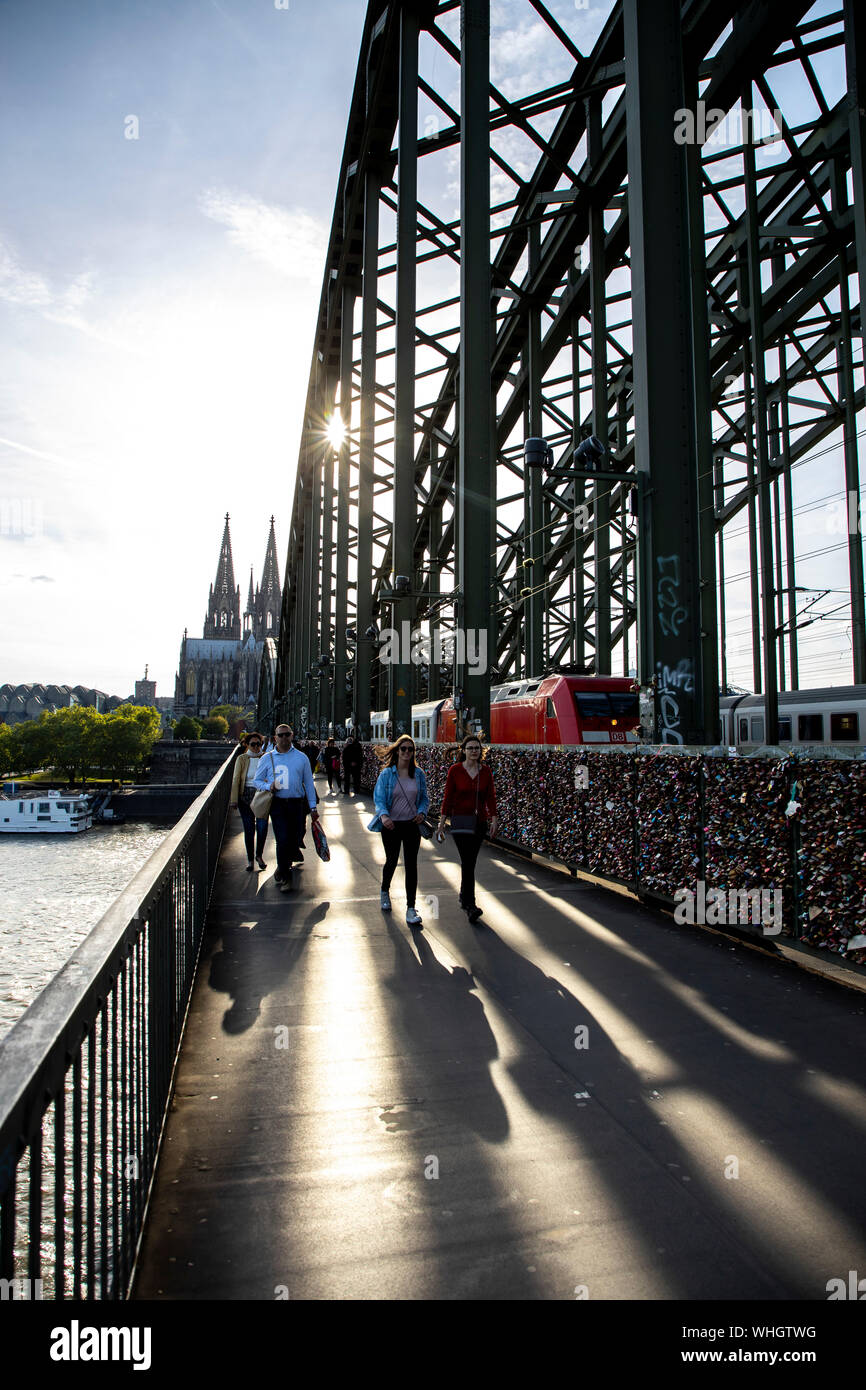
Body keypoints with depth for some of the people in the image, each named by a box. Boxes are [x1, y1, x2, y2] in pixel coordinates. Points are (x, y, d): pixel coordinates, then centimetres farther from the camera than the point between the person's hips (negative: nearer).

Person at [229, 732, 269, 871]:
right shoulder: (242, 759, 2)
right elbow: (236, 780, 1)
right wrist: (234, 800, -5)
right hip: (246, 797, 0)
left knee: (262, 827, -9)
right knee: (249, 829, 3)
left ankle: (259, 855, 14)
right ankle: (250, 860, 17)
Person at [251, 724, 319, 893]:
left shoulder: (301, 758, 8)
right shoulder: (268, 759, 7)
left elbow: (308, 783, 10)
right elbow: (257, 781, 12)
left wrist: (313, 807, 7)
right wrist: (268, 787, -10)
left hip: (297, 804, 1)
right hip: (277, 804, -1)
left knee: (296, 839, 5)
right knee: (282, 840, -10)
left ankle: (283, 865, 34)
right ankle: (285, 877, 3)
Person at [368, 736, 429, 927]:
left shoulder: (418, 774, 2)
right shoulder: (387, 774, -5)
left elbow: (424, 798, 10)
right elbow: (378, 798, -9)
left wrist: (421, 813, -10)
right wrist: (383, 815, -27)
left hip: (412, 825, 1)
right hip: (391, 825, -1)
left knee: (411, 865, -4)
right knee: (391, 861, 13)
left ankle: (411, 909, 0)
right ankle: (385, 891, 44)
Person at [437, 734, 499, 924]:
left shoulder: (485, 771, 5)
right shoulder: (455, 770, -4)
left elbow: (490, 796, 6)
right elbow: (448, 796, -2)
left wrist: (494, 818, -3)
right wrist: (442, 820, -3)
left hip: (479, 821, 4)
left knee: (470, 862, 12)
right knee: (467, 862, -13)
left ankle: (464, 897, 29)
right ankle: (470, 905, -14)